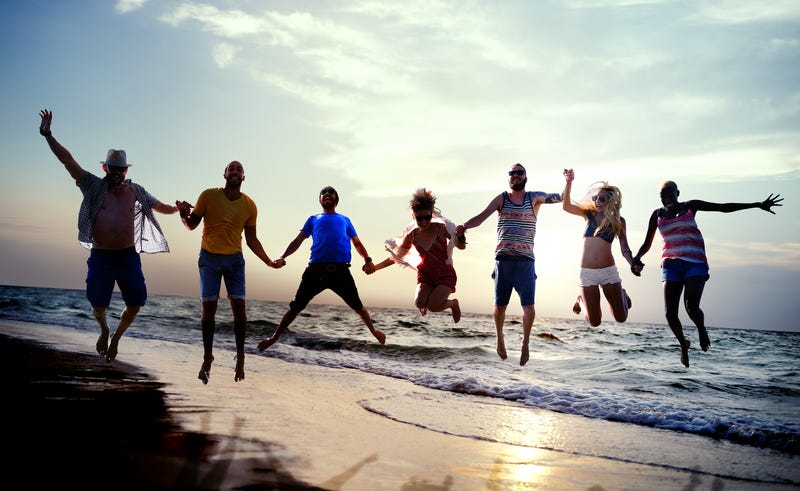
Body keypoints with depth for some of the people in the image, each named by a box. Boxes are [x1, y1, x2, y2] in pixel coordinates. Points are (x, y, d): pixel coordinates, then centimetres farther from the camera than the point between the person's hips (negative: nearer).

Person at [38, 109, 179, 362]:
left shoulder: (136, 191, 7)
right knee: (98, 306, 4)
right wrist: (48, 135, -15)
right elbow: (68, 160, -7)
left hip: (128, 256, 2)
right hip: (100, 256, -2)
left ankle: (116, 336, 31)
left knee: (135, 303, 3)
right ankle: (104, 331, 39)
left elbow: (160, 206, 20)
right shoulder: (94, 186, 0)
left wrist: (179, 209, 2)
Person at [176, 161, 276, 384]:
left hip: (234, 259, 1)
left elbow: (251, 240, 9)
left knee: (239, 307, -7)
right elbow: (192, 225, 3)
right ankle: (207, 357, 11)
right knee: (208, 308, -2)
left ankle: (240, 357, 7)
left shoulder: (249, 206, 2)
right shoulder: (209, 195, -3)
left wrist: (269, 262, 4)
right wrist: (184, 214, -20)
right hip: (209, 257, -1)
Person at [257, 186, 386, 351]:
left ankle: (373, 331, 25)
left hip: (341, 270, 0)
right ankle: (274, 337, 13)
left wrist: (367, 259, 2)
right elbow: (298, 240, 13)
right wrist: (283, 257, -3)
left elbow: (357, 243, 22)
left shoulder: (345, 220, 24)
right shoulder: (313, 219, 22)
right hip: (316, 269, 0)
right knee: (296, 306, 1)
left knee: (357, 306, 5)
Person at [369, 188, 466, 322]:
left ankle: (453, 303, 11)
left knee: (433, 306, -23)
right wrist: (375, 267, 6)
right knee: (419, 303, -23)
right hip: (425, 274, 3)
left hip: (445, 274, -3)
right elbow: (396, 256, 11)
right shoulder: (412, 235, -3)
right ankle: (429, 295, 15)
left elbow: (461, 246, -8)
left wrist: (460, 236, -31)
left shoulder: (441, 228, -12)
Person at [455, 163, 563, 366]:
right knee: (500, 306, 4)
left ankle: (525, 342, 17)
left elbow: (559, 198, -2)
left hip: (525, 260, 0)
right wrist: (464, 226, -24)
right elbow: (482, 216, -5)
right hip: (503, 259, 0)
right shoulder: (501, 199, 6)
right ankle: (500, 338, 32)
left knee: (528, 306, -8)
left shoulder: (534, 198, 7)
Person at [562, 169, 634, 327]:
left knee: (621, 318, 2)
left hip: (608, 271, 0)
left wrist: (634, 265, -18)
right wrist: (569, 183, -24)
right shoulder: (589, 214, 4)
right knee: (594, 322, 3)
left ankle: (622, 295, 35)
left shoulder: (618, 221, 3)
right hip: (587, 272, 0)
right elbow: (566, 206, -11)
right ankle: (582, 300, 35)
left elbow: (625, 249, 0)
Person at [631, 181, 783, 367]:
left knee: (691, 307, -21)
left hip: (695, 264, -2)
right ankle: (683, 343, 21)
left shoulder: (690, 207, 9)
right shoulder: (657, 214, 13)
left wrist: (757, 204, 3)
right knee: (670, 313, -7)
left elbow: (723, 207, 8)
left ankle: (701, 330, 13)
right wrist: (636, 258, -5)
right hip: (671, 265, 2)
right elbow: (647, 243, 17)